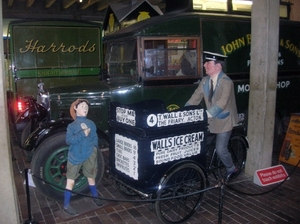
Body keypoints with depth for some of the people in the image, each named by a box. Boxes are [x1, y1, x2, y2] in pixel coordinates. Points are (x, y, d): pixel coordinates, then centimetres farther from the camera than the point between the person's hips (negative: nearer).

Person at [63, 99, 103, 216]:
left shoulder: (91, 124, 0)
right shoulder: (72, 125, -7)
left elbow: (95, 138, 2)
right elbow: (68, 140, -18)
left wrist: (93, 149, -10)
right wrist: (82, 134, -24)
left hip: (89, 156, 3)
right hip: (75, 157, -2)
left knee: (91, 178, 19)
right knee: (70, 181, 4)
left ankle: (95, 197, 40)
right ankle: (66, 205, 16)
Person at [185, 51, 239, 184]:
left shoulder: (226, 82, -22)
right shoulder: (205, 81, -1)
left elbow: (221, 103, -33)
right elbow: (195, 98, -3)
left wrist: (205, 115, -44)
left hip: (224, 120, -6)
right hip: (210, 119, 6)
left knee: (220, 149, -4)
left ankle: (232, 170, 25)